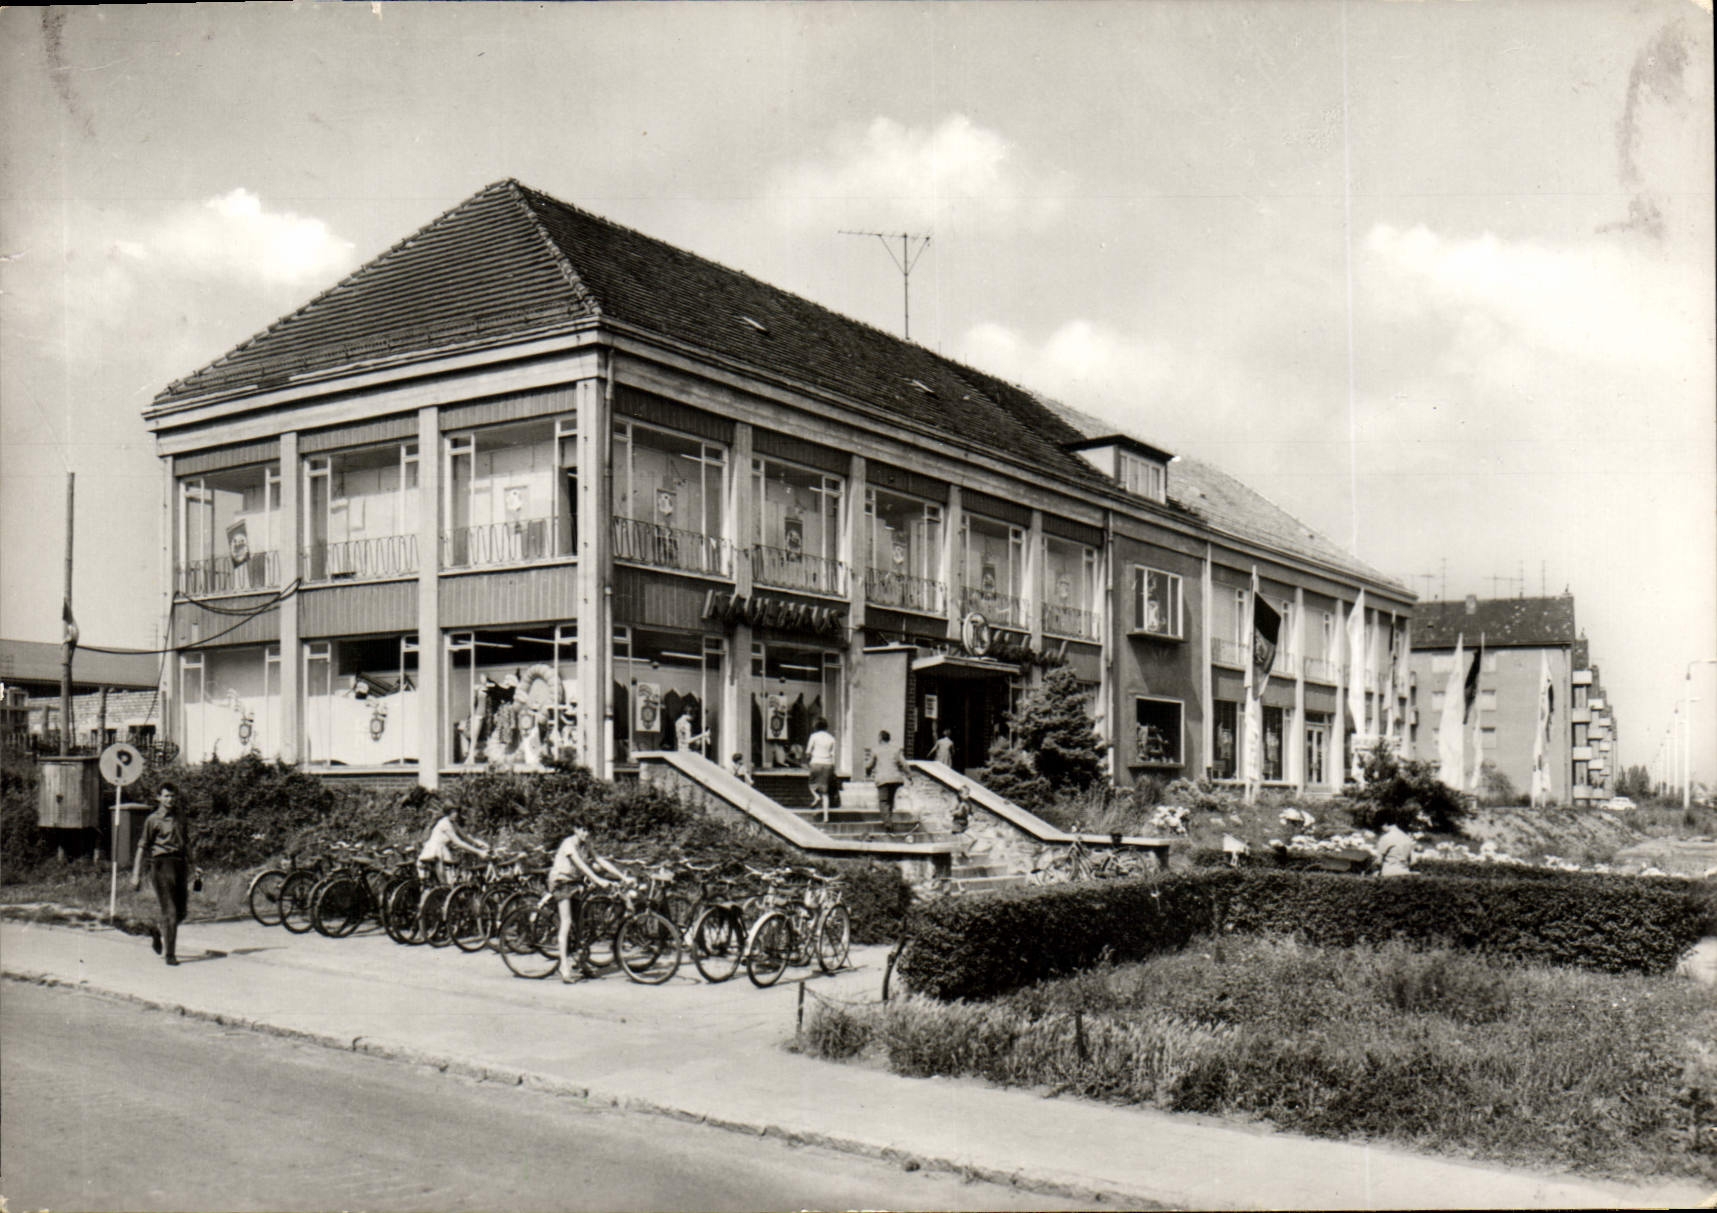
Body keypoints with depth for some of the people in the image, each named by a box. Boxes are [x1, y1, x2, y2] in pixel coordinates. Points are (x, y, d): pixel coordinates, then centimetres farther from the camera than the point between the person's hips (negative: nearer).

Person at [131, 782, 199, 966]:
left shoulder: (181, 819, 15)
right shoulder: (153, 820, 1)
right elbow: (142, 847, 0)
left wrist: (190, 872, 19)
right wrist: (136, 874, -4)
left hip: (179, 864, 5)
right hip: (162, 863, -5)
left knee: (181, 913, 8)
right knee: (170, 911, -10)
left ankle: (158, 932, 37)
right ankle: (170, 954, -3)